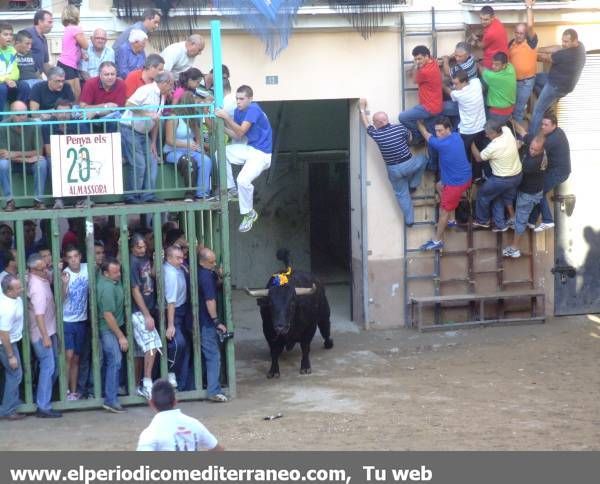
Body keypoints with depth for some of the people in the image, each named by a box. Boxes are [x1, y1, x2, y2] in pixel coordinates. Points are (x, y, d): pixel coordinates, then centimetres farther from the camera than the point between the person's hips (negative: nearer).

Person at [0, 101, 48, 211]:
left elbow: (38, 152, -14)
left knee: (42, 162, -29)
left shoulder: (33, 126, -16)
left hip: (30, 164, 0)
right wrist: (25, 158, -28)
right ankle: (9, 201, -22)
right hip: (12, 164, 0)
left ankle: (38, 200, -21)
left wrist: (16, 154, -22)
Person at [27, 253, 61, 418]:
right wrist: (45, 337, -25)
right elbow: (39, 314, -27)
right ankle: (43, 407, -6)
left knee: (53, 365, 17)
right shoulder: (37, 287, -25)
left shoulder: (41, 279, 2)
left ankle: (43, 397, 29)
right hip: (42, 333, -10)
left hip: (49, 330, 10)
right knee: (48, 367, -8)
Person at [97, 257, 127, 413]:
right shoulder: (107, 288, -27)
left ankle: (111, 396, 24)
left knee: (110, 360, 15)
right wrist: (121, 336, -20)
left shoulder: (110, 279, -1)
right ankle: (110, 400, -9)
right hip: (108, 328, -10)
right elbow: (108, 315, -25)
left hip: (112, 326, 10)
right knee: (115, 360, -11)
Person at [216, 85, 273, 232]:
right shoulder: (238, 111, 7)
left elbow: (241, 132, -25)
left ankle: (249, 214, -3)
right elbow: (237, 135, 7)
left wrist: (227, 117, -34)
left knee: (243, 180, -26)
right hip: (250, 149, 9)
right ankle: (230, 188, 12)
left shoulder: (253, 109, -18)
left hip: (262, 153, -9)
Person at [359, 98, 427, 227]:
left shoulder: (376, 135, -12)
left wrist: (362, 108, 20)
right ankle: (413, 185, 29)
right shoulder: (400, 128, -11)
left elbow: (366, 124, 7)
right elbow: (410, 138, 10)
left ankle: (409, 220, 22)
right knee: (423, 158, 31)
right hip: (408, 164, 0)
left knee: (402, 194, 17)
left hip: (394, 170, 0)